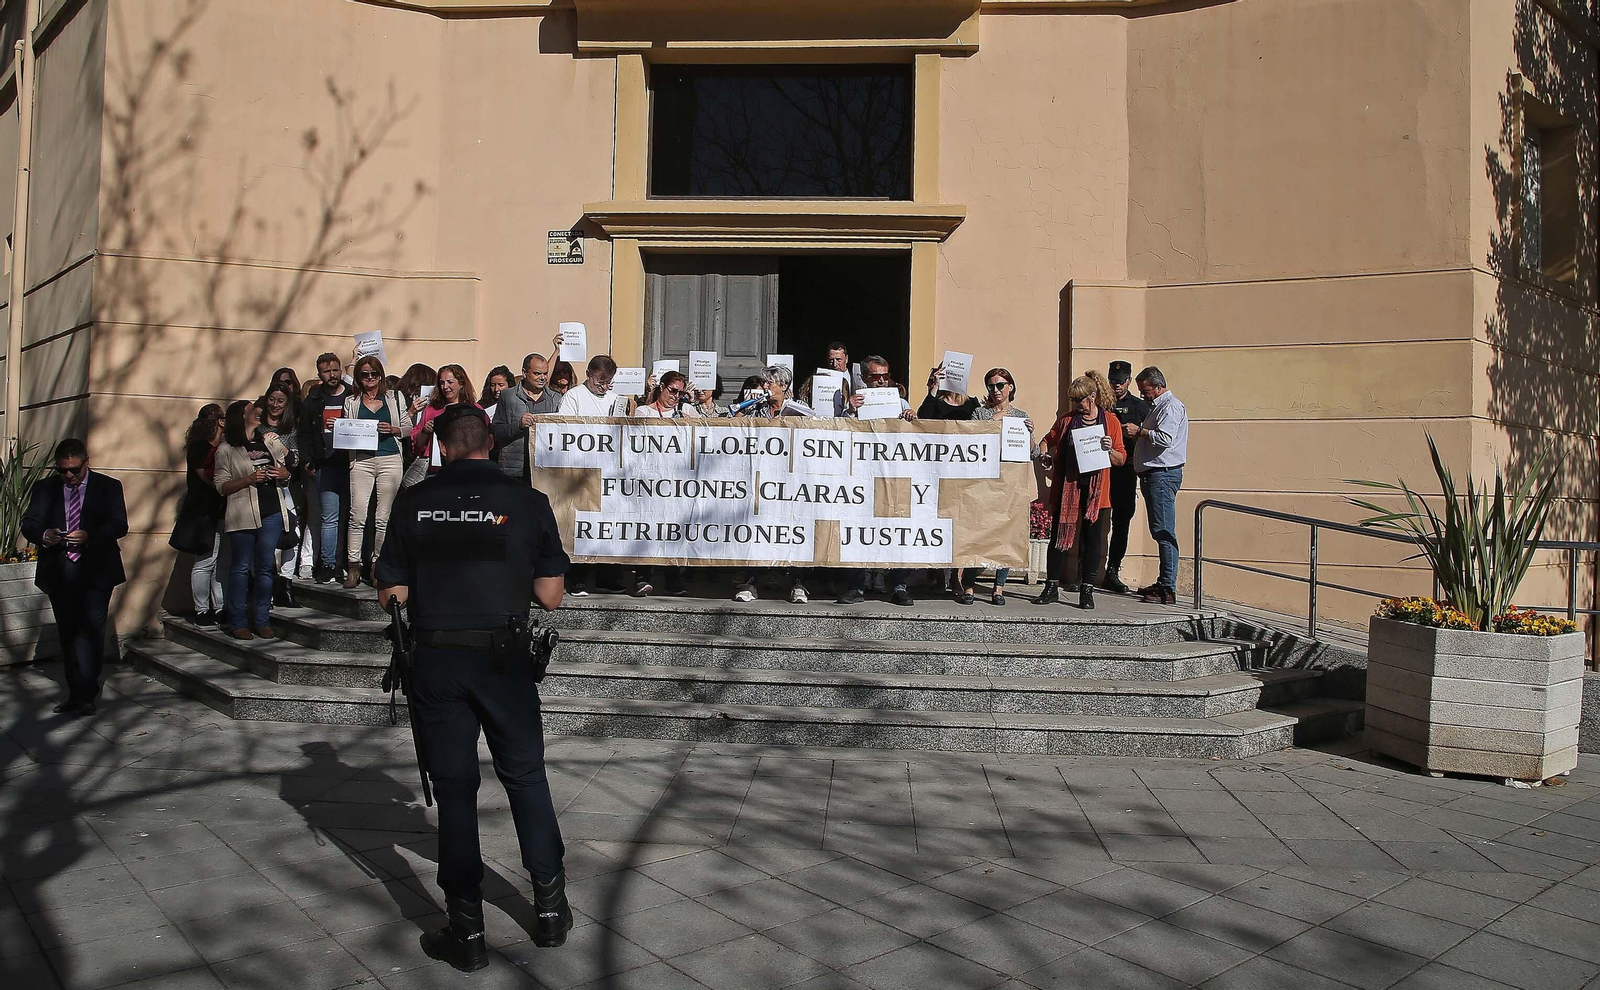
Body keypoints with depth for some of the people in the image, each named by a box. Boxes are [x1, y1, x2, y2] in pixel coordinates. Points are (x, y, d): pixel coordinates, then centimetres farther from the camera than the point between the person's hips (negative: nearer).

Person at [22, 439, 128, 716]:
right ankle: (77, 692, 16)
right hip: (58, 573, 4)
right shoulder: (44, 489, 12)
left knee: (91, 630, -11)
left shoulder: (108, 487, 4)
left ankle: (86, 693, -8)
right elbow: (28, 524, 7)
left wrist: (89, 536, -22)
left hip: (96, 571, -3)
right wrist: (43, 534, -16)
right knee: (67, 634, 8)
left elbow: (120, 524, -5)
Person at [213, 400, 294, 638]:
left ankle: (262, 620, 12)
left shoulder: (270, 441, 15)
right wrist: (250, 479, -16)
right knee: (241, 568, -1)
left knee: (266, 568, 6)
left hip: (271, 512, 4)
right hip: (243, 515, -4)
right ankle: (238, 622, 5)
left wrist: (283, 474, 1)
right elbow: (221, 486, -4)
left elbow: (286, 469, 24)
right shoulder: (226, 450, 1)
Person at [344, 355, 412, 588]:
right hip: (361, 461, 0)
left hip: (389, 460, 0)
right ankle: (353, 567, -4)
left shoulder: (394, 397, 13)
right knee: (357, 515, -9)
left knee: (383, 517, 0)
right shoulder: (351, 401, 15)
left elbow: (408, 427, 12)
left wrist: (392, 430, -7)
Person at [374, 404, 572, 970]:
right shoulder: (528, 502, -5)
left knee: (454, 789, 10)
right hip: (505, 661, 0)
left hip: (436, 661, 0)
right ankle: (550, 908, 24)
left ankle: (467, 933, 16)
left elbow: (390, 594, 2)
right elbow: (550, 597, -4)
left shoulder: (413, 503, -2)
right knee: (526, 778, 16)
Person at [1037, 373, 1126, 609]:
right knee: (1059, 536, 2)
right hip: (1066, 488, 1)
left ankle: (1087, 590, 10)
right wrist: (1044, 456, 2)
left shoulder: (1110, 421, 4)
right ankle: (1051, 587, 11)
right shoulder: (1066, 420, 9)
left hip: (1095, 490, -1)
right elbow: (1048, 441, 22)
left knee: (1092, 539, 3)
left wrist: (1109, 450, -15)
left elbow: (1121, 458, 5)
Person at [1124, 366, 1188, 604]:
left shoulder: (1171, 407, -9)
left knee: (1164, 532, -12)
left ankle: (1168, 589, -13)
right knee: (1160, 532, 12)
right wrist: (1138, 437, 12)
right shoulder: (1158, 406, 23)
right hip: (1153, 475, 11)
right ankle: (1163, 583, 17)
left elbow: (1165, 438, -22)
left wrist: (1139, 431, -11)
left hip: (1163, 475, -11)